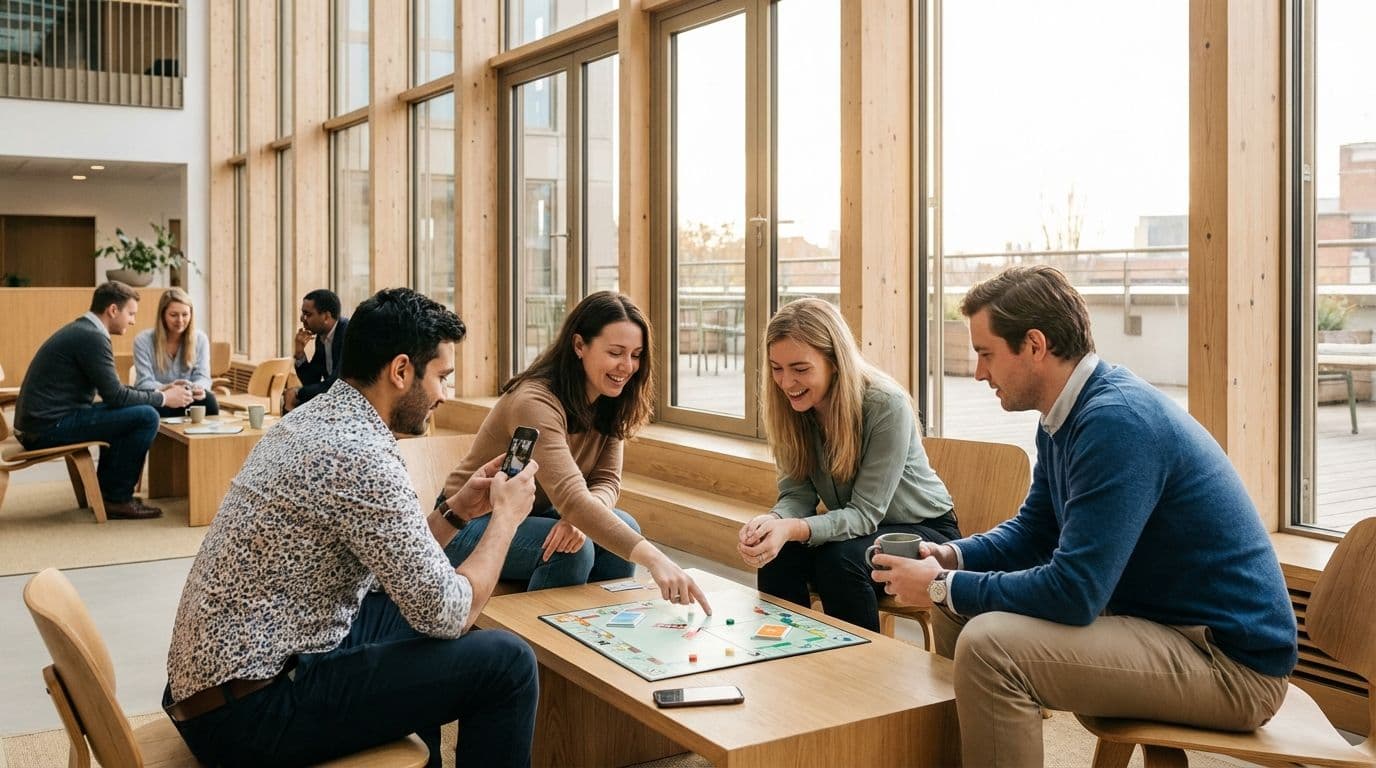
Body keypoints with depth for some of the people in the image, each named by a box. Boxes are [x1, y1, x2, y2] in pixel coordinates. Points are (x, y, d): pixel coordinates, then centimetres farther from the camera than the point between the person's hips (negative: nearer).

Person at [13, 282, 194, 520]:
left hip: (40, 423, 11)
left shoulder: (81, 330, 16)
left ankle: (106, 489, 25)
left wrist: (156, 392, 13)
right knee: (146, 416, -15)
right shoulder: (92, 337, -16)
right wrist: (163, 399, -5)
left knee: (126, 413, 26)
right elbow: (115, 396, -17)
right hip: (50, 426, -11)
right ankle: (118, 499, -6)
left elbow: (111, 389, 22)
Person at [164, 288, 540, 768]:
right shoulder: (361, 455, -22)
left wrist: (456, 510, 9)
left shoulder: (315, 419, 8)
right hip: (247, 709, -10)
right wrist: (505, 517, -5)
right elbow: (447, 615, -17)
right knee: (506, 663, -10)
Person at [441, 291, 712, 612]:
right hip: (474, 523, -7)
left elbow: (607, 480, -8)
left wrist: (578, 517, -33)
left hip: (535, 514, 7)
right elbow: (570, 498, -42)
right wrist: (653, 558, -51)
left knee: (622, 528, -17)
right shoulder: (534, 402, -31)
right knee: (573, 549, -31)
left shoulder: (607, 404, -4)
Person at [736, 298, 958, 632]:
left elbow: (865, 512, -27)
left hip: (923, 530, -4)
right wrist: (772, 520, -33)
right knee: (776, 554, -23)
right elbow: (797, 494, -8)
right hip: (852, 528, 5)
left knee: (839, 560, -32)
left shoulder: (886, 405, -26)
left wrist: (793, 529, -43)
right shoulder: (790, 408, -9)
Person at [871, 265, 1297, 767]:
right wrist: (950, 557, -1)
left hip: (1233, 663, -10)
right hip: (1161, 620, 10)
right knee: (956, 614, 8)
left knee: (988, 645, -26)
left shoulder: (1117, 421, -25)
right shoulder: (1067, 417, 6)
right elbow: (1033, 532, 17)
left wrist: (943, 587, -16)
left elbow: (1072, 593, -28)